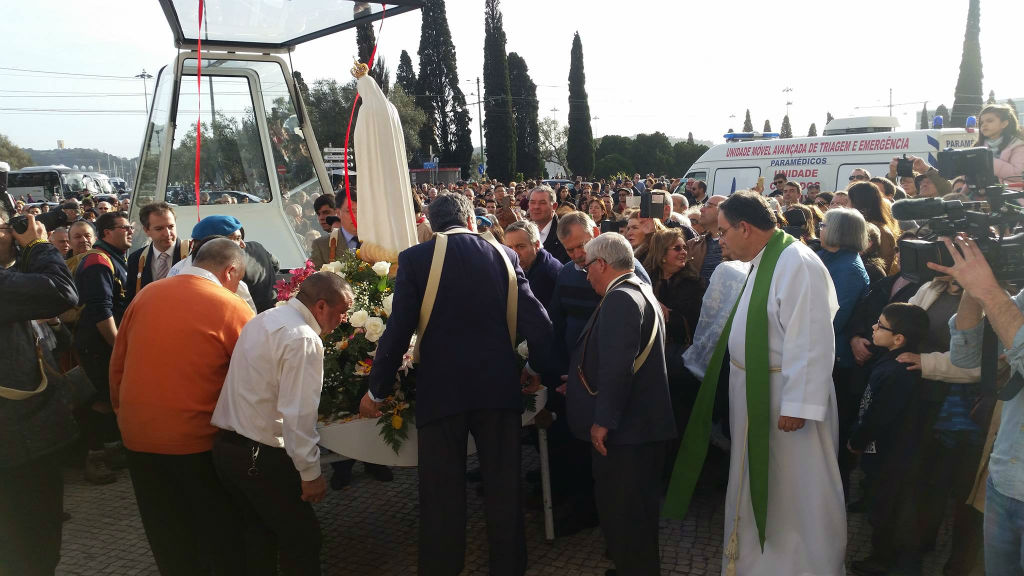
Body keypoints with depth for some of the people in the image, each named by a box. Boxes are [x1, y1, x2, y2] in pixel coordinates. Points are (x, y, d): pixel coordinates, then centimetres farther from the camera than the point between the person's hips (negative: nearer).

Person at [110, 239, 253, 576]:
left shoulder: (145, 296, 1)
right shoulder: (232, 309, -14)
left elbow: (117, 363, 9)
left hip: (138, 436, 5)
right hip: (198, 440, -5)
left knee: (169, 538, 20)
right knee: (221, 534, 14)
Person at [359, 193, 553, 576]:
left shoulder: (415, 258, -3)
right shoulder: (504, 255, 5)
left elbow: (398, 328, -8)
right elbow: (536, 322, 1)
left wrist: (377, 390, 2)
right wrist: (548, 375, 14)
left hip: (441, 389, -2)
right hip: (499, 386, 3)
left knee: (442, 494, 7)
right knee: (504, 488, 14)